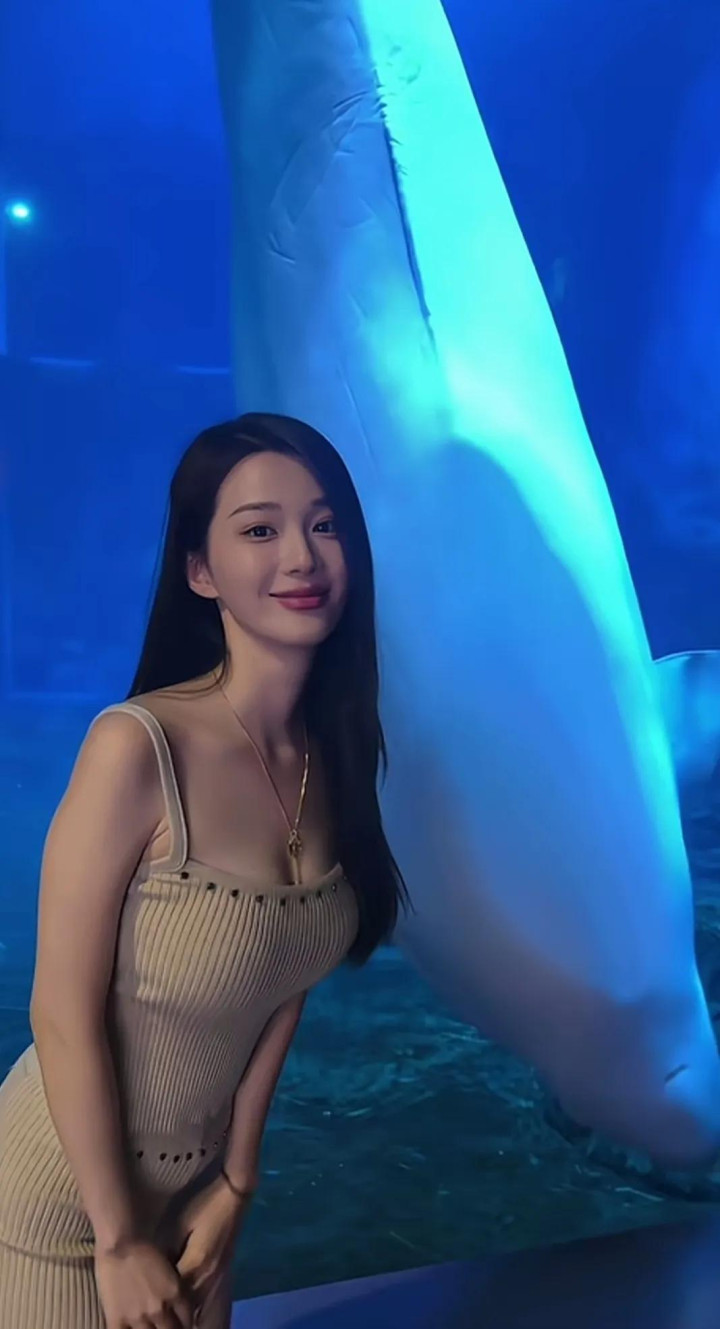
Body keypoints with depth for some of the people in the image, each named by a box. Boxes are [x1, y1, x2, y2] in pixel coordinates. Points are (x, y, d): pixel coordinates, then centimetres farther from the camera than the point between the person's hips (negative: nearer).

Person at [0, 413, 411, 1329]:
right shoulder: (137, 746, -28)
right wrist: (117, 1240, -13)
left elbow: (284, 986, -1)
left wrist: (237, 1180, 1)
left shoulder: (335, 754, -9)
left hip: (194, 1179, 5)